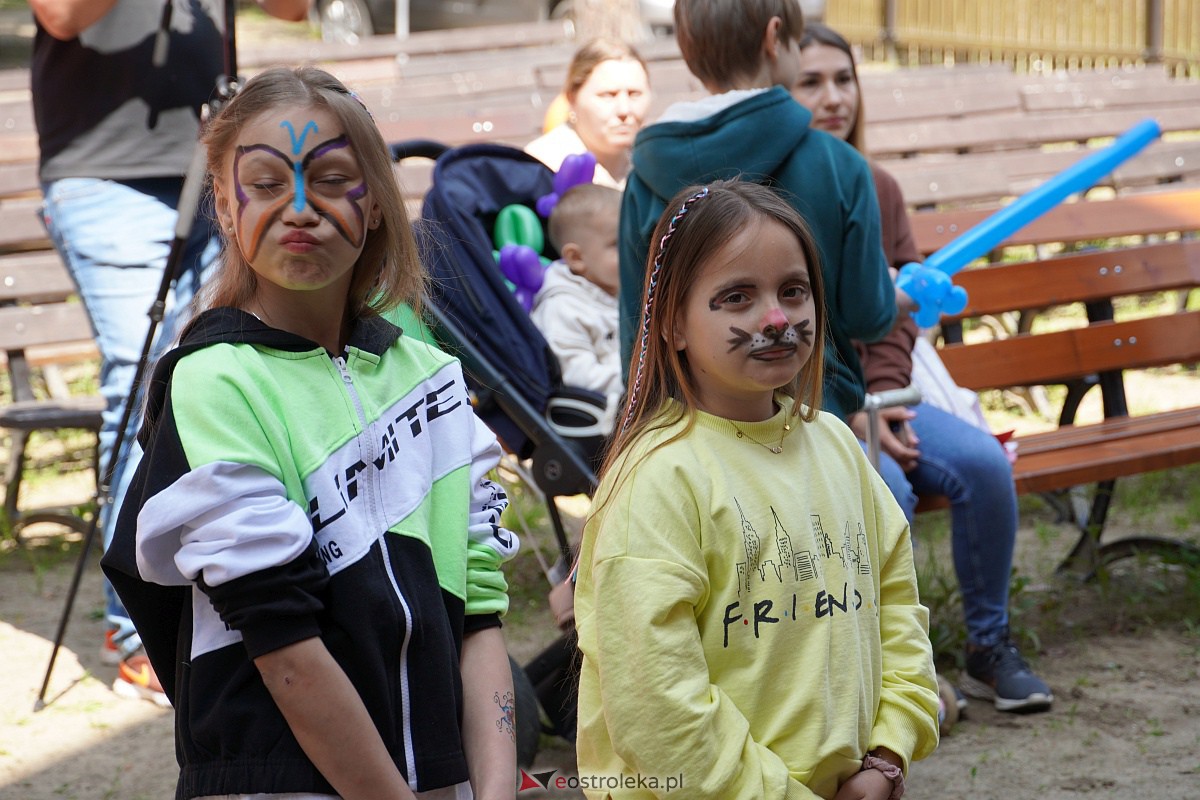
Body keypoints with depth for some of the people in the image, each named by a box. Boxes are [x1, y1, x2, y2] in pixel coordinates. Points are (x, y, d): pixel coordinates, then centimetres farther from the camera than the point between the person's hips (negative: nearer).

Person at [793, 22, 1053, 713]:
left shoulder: (877, 189, 10)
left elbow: (899, 311, 10)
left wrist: (884, 400, -7)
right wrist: (849, 418, -16)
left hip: (873, 398, 6)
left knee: (983, 461, -17)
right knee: (885, 489, -30)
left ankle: (991, 649, 0)